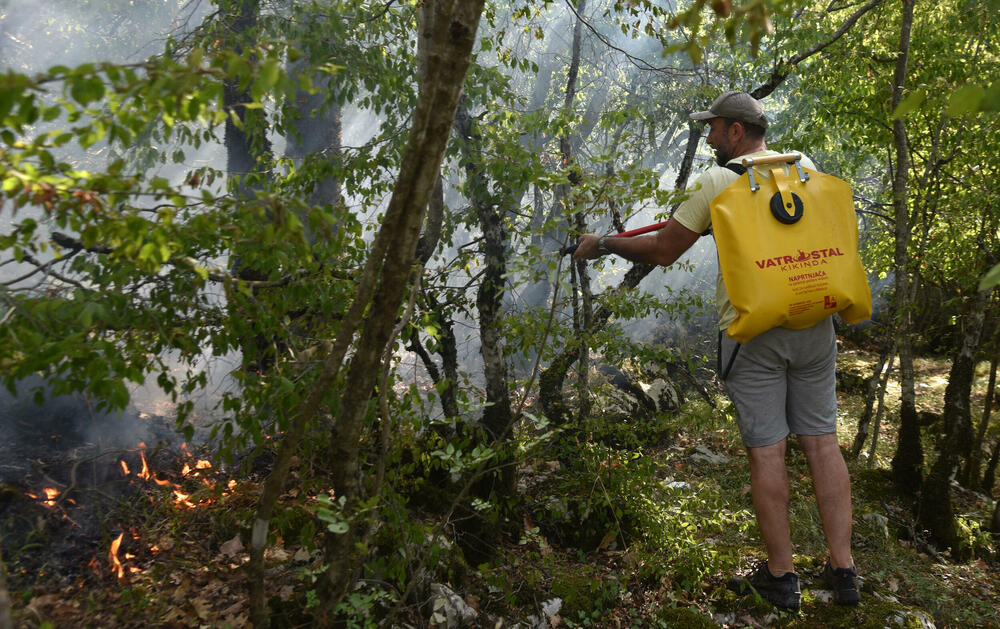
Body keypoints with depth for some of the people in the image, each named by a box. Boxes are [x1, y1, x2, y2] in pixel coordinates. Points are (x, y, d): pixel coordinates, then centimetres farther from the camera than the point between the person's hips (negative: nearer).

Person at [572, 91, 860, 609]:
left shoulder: (717, 182, -5)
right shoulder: (805, 168, 10)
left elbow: (663, 251, -3)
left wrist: (603, 245, 11)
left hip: (752, 331, -5)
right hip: (813, 324, 5)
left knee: (766, 450, 2)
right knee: (822, 441, 9)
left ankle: (780, 577, 12)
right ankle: (843, 571, 15)